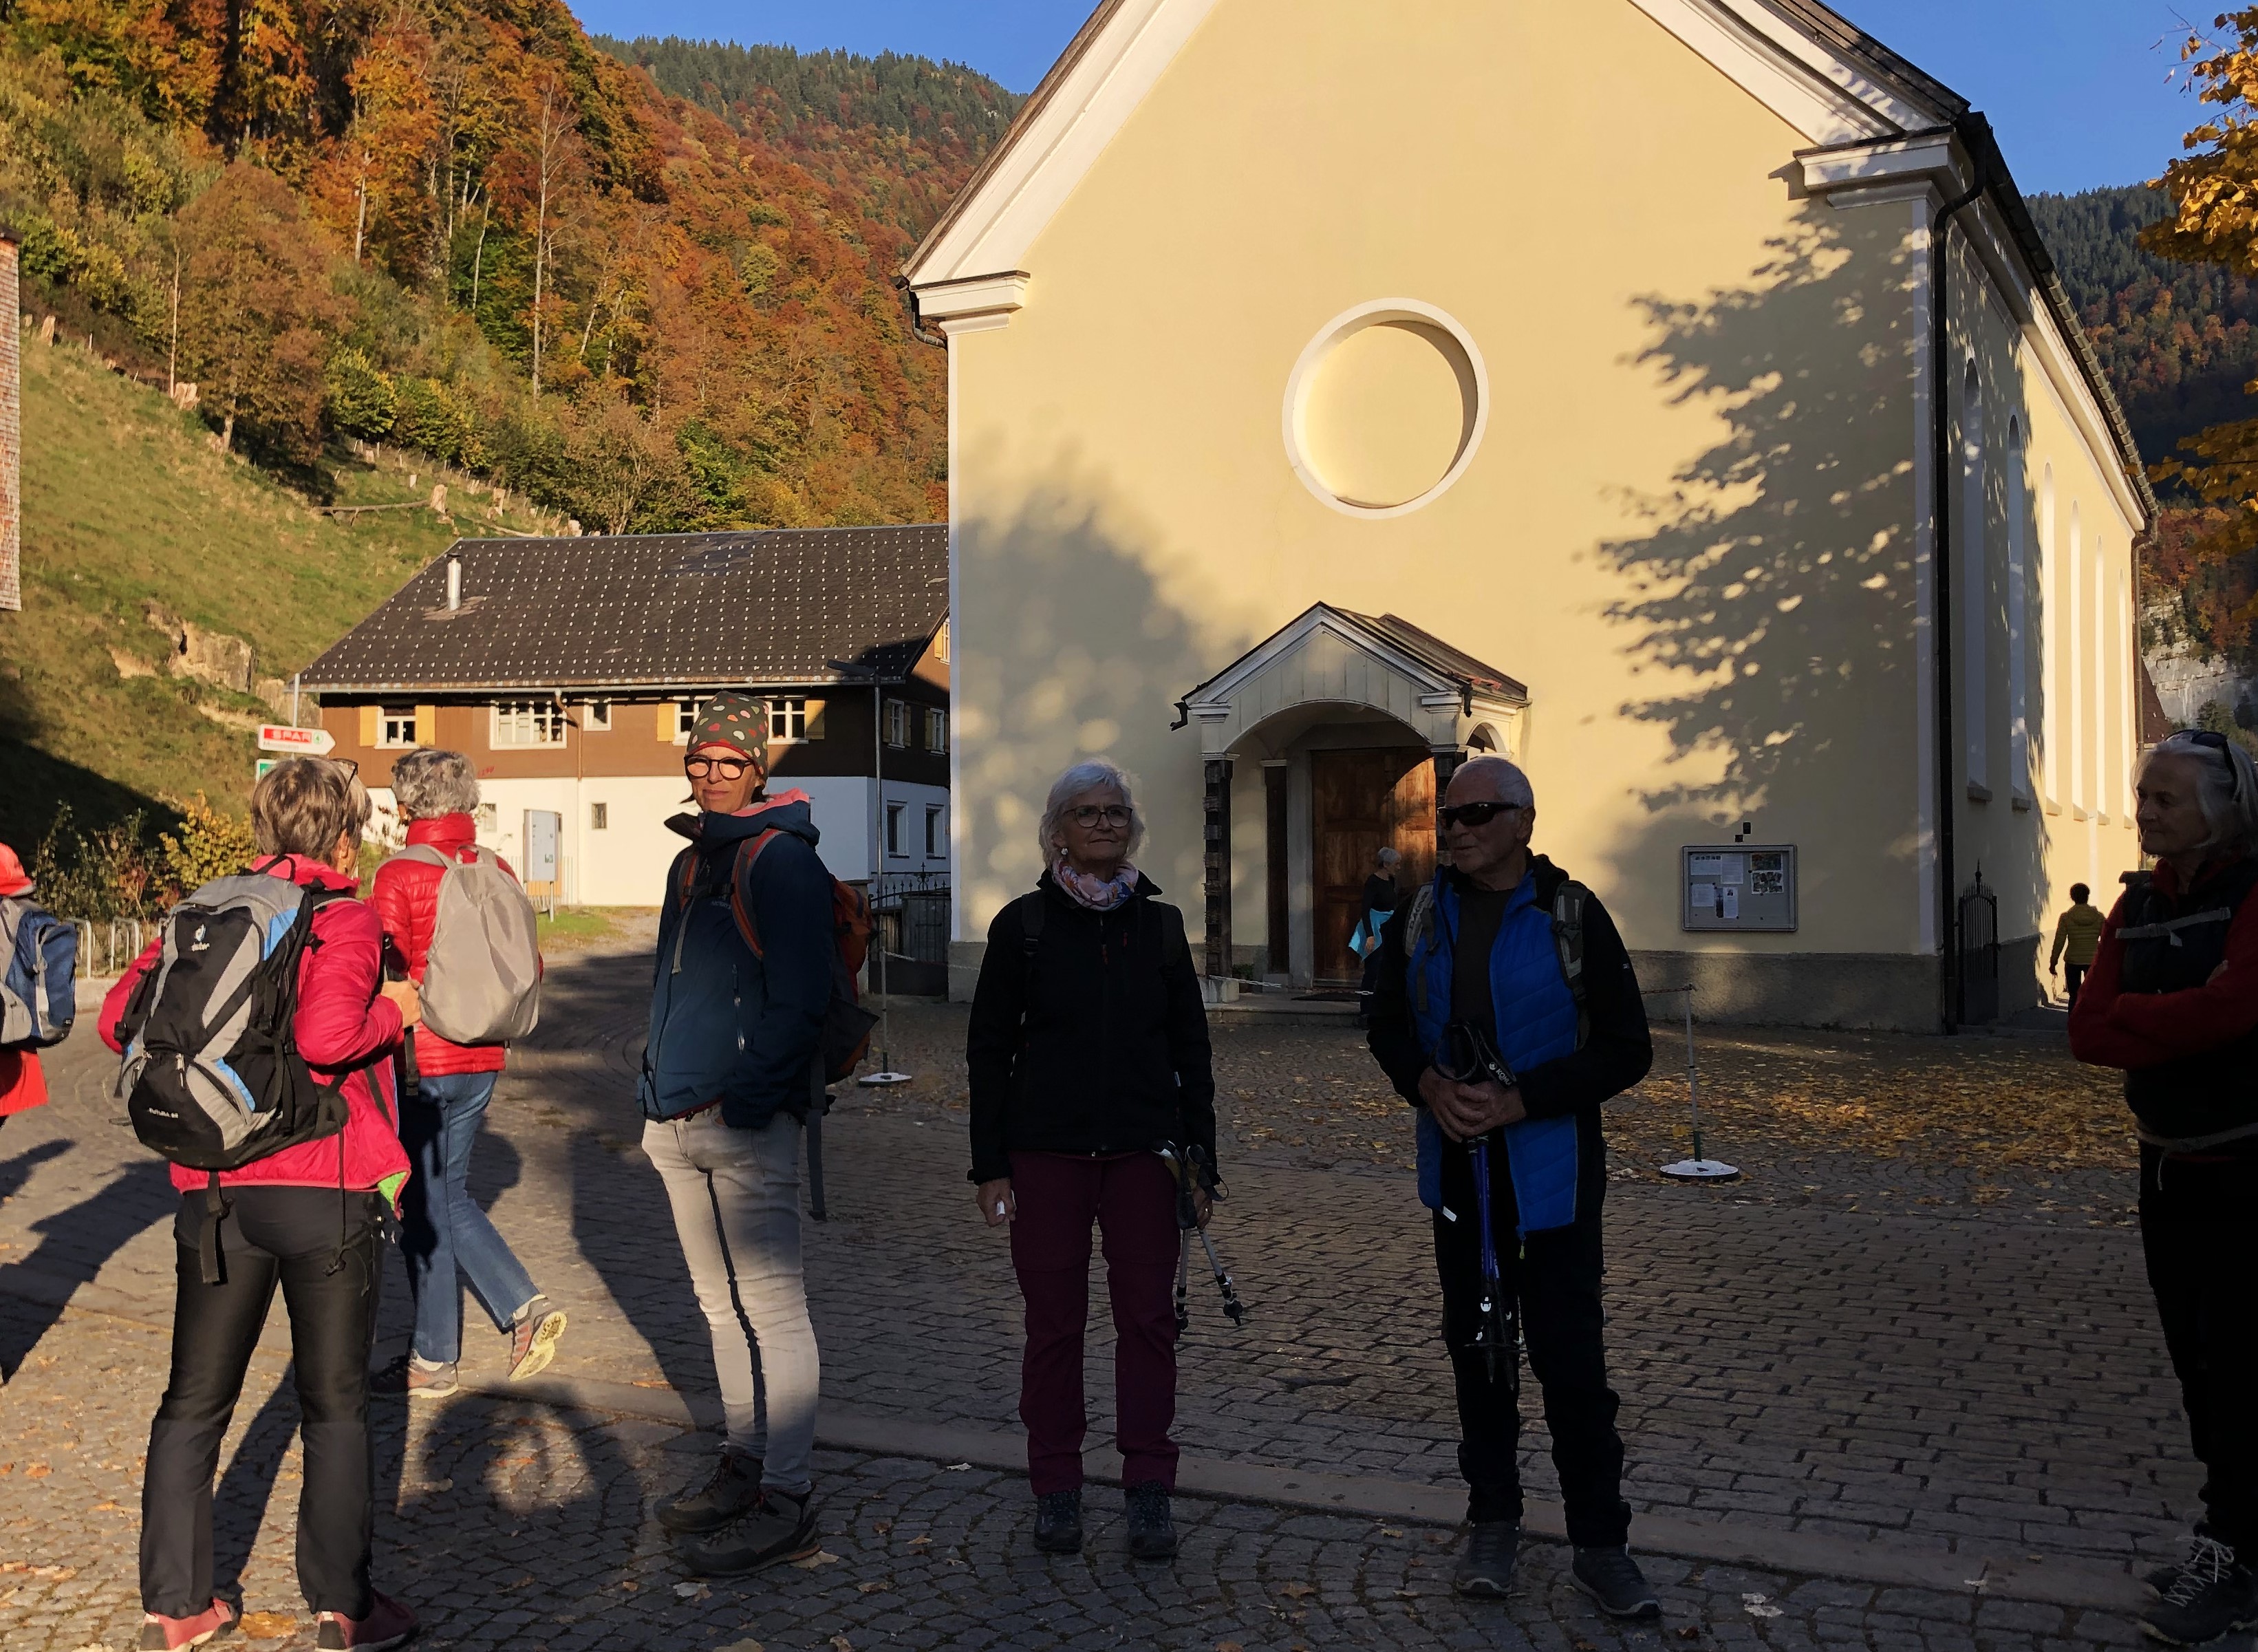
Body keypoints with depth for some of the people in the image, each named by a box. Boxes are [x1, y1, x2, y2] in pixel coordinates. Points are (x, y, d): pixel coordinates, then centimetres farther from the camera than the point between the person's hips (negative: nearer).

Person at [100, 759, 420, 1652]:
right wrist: (394, 1012, -6)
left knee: (193, 1403, 16)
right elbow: (326, 1035, -25)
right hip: (326, 1189, -4)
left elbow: (120, 1017, 5)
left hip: (215, 1192, 5)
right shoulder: (344, 919, -9)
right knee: (336, 1405, 8)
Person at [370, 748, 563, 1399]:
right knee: (448, 1195, 20)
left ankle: (433, 1362, 16)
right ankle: (525, 1307, 7)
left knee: (422, 1206, 6)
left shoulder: (399, 876, -13)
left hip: (420, 1062, -6)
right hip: (482, 1060, 6)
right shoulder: (497, 874, 4)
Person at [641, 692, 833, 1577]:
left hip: (747, 1123, -9)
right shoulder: (690, 864, 18)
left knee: (770, 1305, -6)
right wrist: (657, 1093, 18)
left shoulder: (780, 861, -10)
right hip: (682, 1123, 9)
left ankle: (787, 1502, -1)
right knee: (722, 1303, 16)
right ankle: (745, 1463, 27)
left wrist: (745, 1100, -18)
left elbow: (799, 998, -16)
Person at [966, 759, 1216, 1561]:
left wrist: (1200, 1160, 5)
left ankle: (1148, 1491, 12)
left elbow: (1191, 1049, 10)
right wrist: (990, 1165, -3)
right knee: (1053, 1321, 4)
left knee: (1147, 1316, 2)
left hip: (1143, 1150, 2)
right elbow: (988, 1049, 2)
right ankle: (1056, 1488, 17)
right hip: (1046, 1153, -1)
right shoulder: (1023, 924, 1)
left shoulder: (1159, 924, 7)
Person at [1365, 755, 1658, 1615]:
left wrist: (1518, 1101, -19)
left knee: (1570, 1358, -3)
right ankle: (1492, 1519, 27)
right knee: (1477, 1347, 13)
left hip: (1552, 1172, -4)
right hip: (1458, 1170, 4)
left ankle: (1600, 1542, 9)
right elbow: (1388, 1028, 13)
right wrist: (1428, 1084, -9)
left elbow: (1627, 1050, -10)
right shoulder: (1420, 921, 5)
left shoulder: (1572, 916, -9)